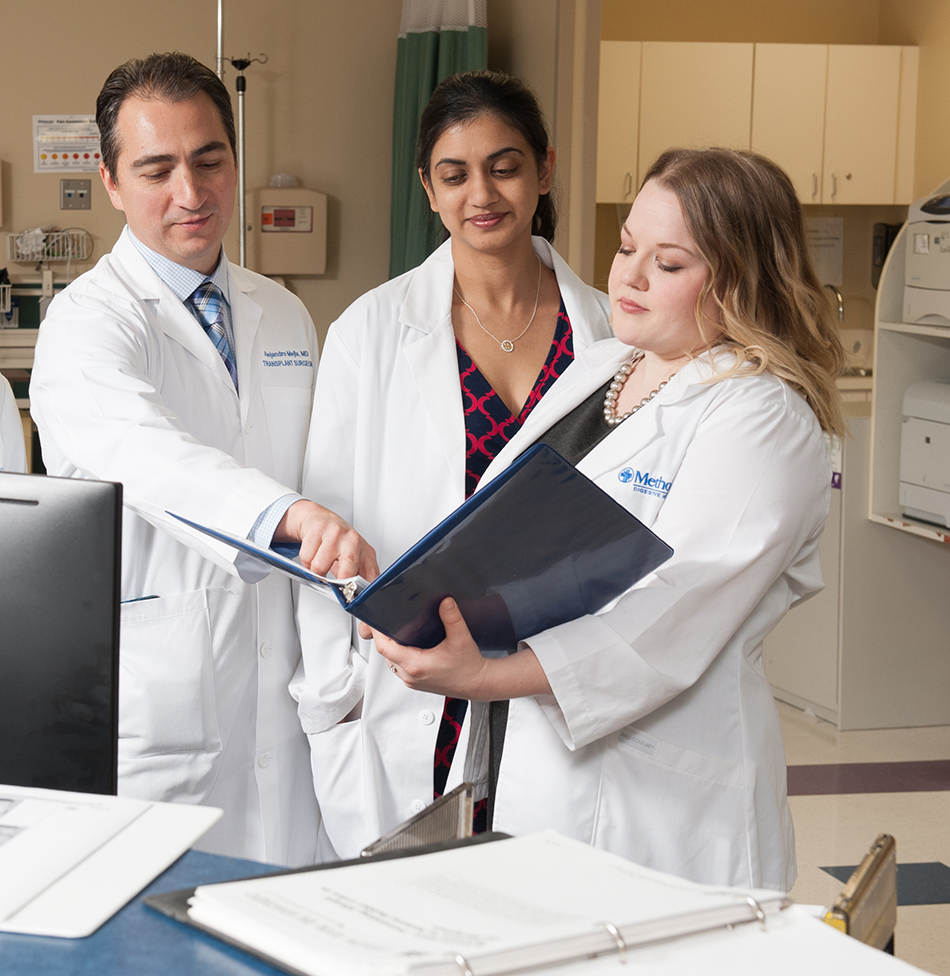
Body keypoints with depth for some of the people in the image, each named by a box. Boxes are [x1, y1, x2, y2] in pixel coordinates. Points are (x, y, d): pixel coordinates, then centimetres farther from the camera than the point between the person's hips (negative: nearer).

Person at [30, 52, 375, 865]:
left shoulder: (284, 316, 14)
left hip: (280, 697, 5)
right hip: (153, 700, -5)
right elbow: (148, 454, -28)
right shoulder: (87, 322, -9)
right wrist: (288, 515, -46)